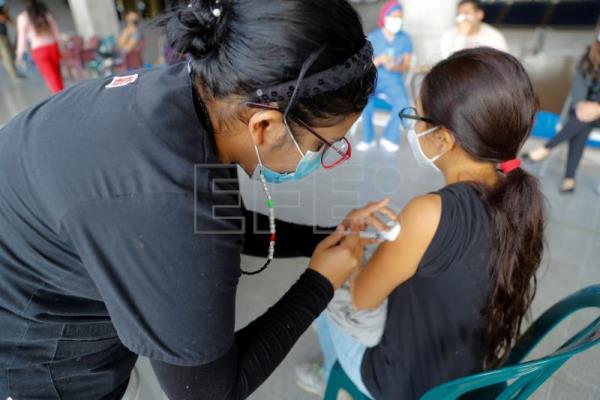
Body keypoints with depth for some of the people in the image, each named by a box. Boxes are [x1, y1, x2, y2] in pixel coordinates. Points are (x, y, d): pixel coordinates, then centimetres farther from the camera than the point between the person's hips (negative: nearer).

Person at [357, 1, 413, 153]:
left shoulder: (405, 38, 5)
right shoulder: (372, 37, 1)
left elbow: (407, 66, 0)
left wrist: (396, 67, -22)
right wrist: (379, 60, -24)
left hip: (394, 81, 1)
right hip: (373, 79, -1)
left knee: (403, 101, -32)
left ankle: (390, 137, -14)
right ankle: (368, 138, -20)